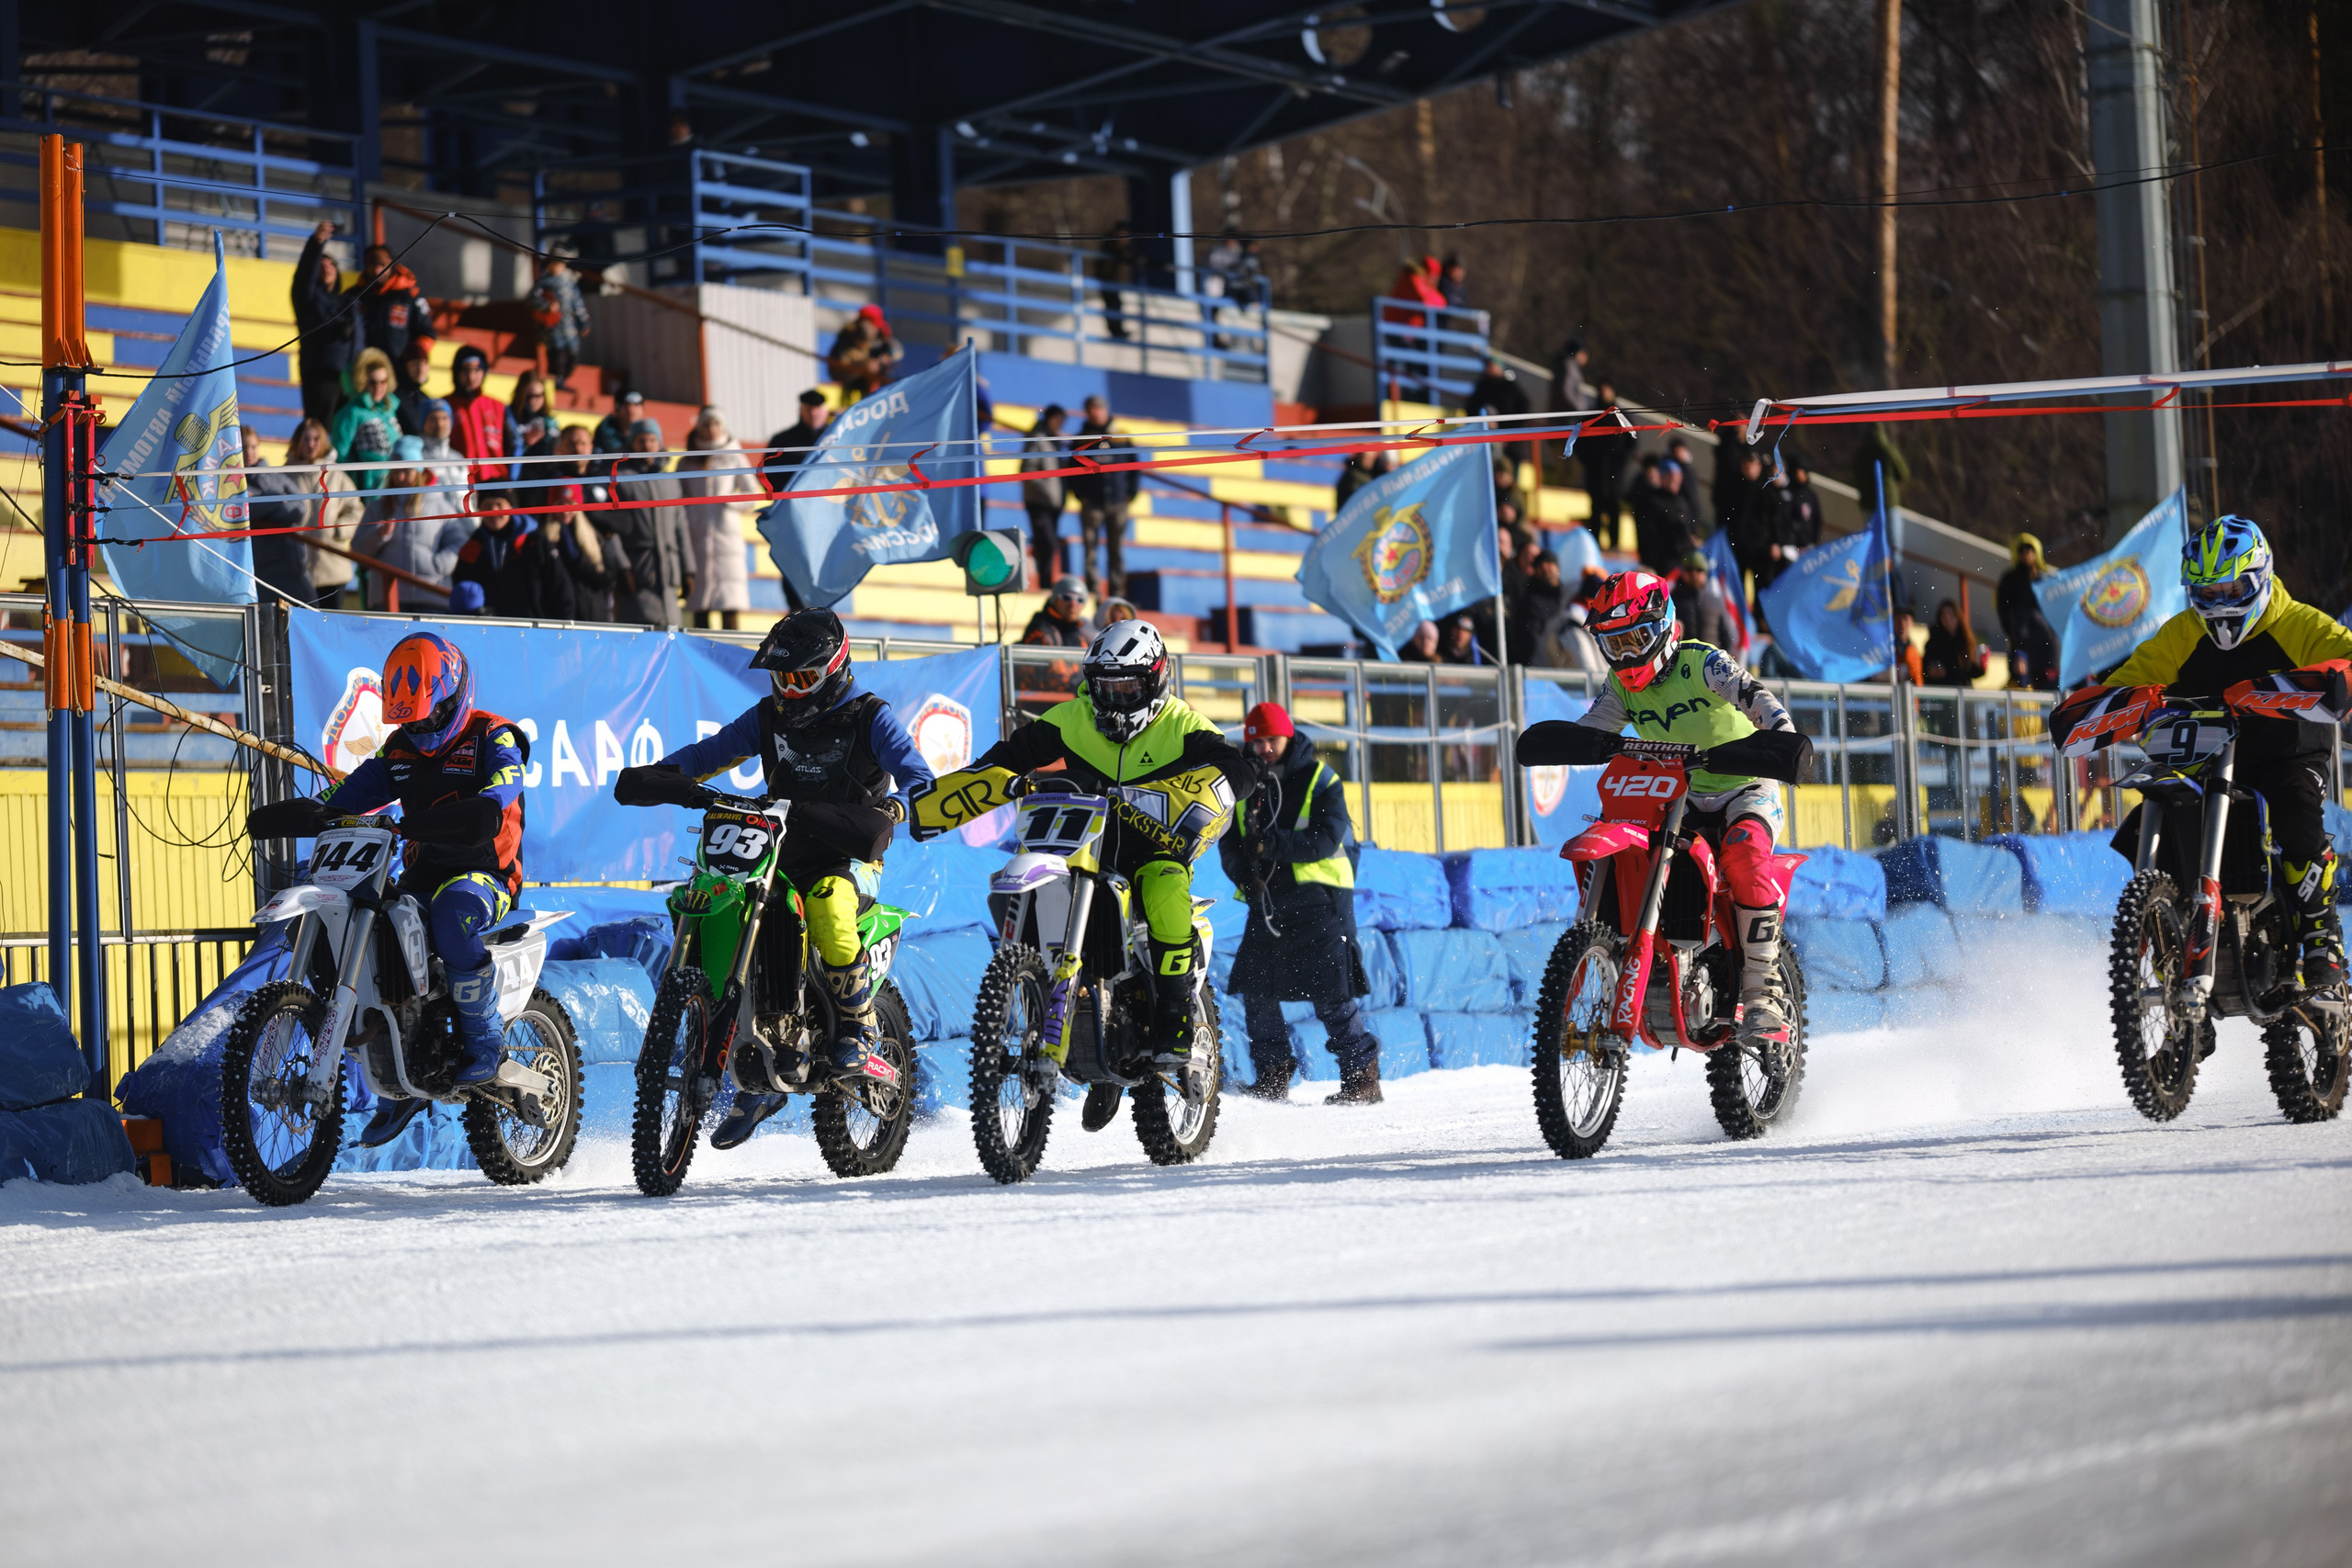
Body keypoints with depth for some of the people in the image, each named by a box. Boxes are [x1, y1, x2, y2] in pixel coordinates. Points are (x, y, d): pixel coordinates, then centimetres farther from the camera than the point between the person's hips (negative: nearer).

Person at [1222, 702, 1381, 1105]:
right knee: (1254, 986, 1)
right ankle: (1273, 1075, 13)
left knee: (1331, 994, -9)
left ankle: (1363, 1075, -1)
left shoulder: (1320, 780, -2)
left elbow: (1327, 838, -13)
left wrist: (1274, 845, -24)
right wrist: (1244, 872, -13)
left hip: (1319, 896, -5)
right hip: (1268, 900, 5)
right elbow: (1229, 841, 8)